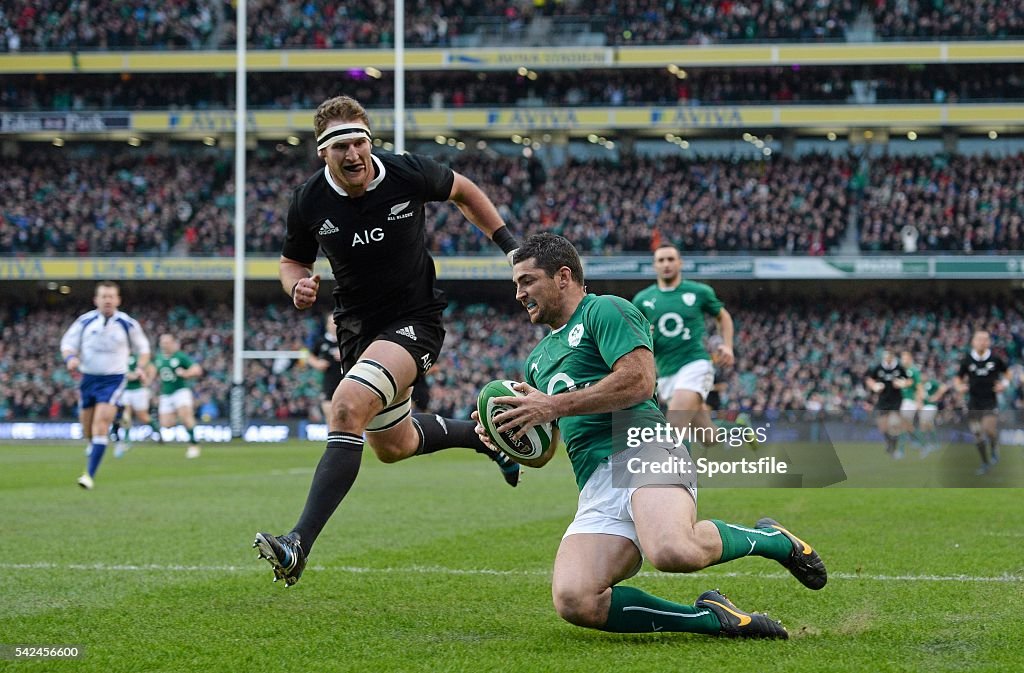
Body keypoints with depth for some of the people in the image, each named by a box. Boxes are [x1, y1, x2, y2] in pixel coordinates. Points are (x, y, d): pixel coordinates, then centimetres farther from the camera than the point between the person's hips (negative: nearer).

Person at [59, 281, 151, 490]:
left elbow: (143, 348, 10)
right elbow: (67, 344, 5)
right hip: (88, 378, 3)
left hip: (113, 380, -3)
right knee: (88, 430, 9)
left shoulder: (128, 324, -4)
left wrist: (141, 368, -7)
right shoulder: (85, 321, -1)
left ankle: (90, 475, -16)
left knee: (100, 425, -17)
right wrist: (71, 358, -17)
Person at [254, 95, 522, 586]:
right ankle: (481, 435, 51)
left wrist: (510, 245, 5)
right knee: (393, 446, 19)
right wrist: (298, 287, -15)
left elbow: (463, 191, 7)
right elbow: (293, 261, 9)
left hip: (415, 320, -5)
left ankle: (299, 544, -33)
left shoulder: (408, 174, -15)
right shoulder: (309, 201, -10)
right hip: (357, 328, 5)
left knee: (348, 408, -28)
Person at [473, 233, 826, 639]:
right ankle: (710, 617, -9)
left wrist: (554, 405, -7)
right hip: (596, 491, 7)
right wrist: (501, 437, 10)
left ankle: (771, 539, -6)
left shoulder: (605, 310, 7)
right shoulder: (538, 359, 31)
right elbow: (539, 453, 33)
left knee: (673, 552, -39)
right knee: (572, 601, -24)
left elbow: (638, 381, -9)